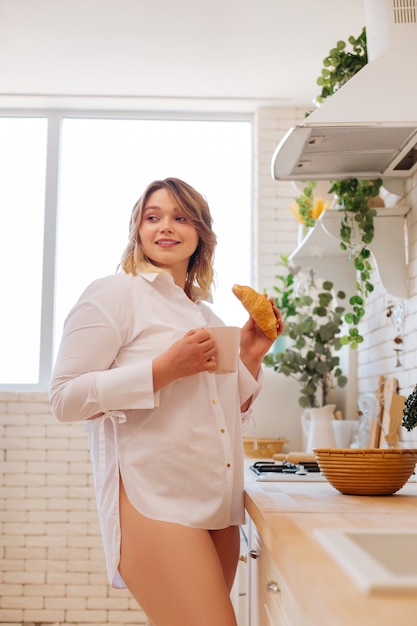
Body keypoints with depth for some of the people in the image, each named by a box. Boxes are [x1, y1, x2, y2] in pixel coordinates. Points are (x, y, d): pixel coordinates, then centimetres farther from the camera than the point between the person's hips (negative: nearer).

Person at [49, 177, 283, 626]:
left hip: (218, 505, 7)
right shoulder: (114, 294, -2)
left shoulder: (205, 315, 19)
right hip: (153, 501, -7)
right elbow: (65, 398, -11)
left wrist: (251, 357, 8)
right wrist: (165, 368, -18)